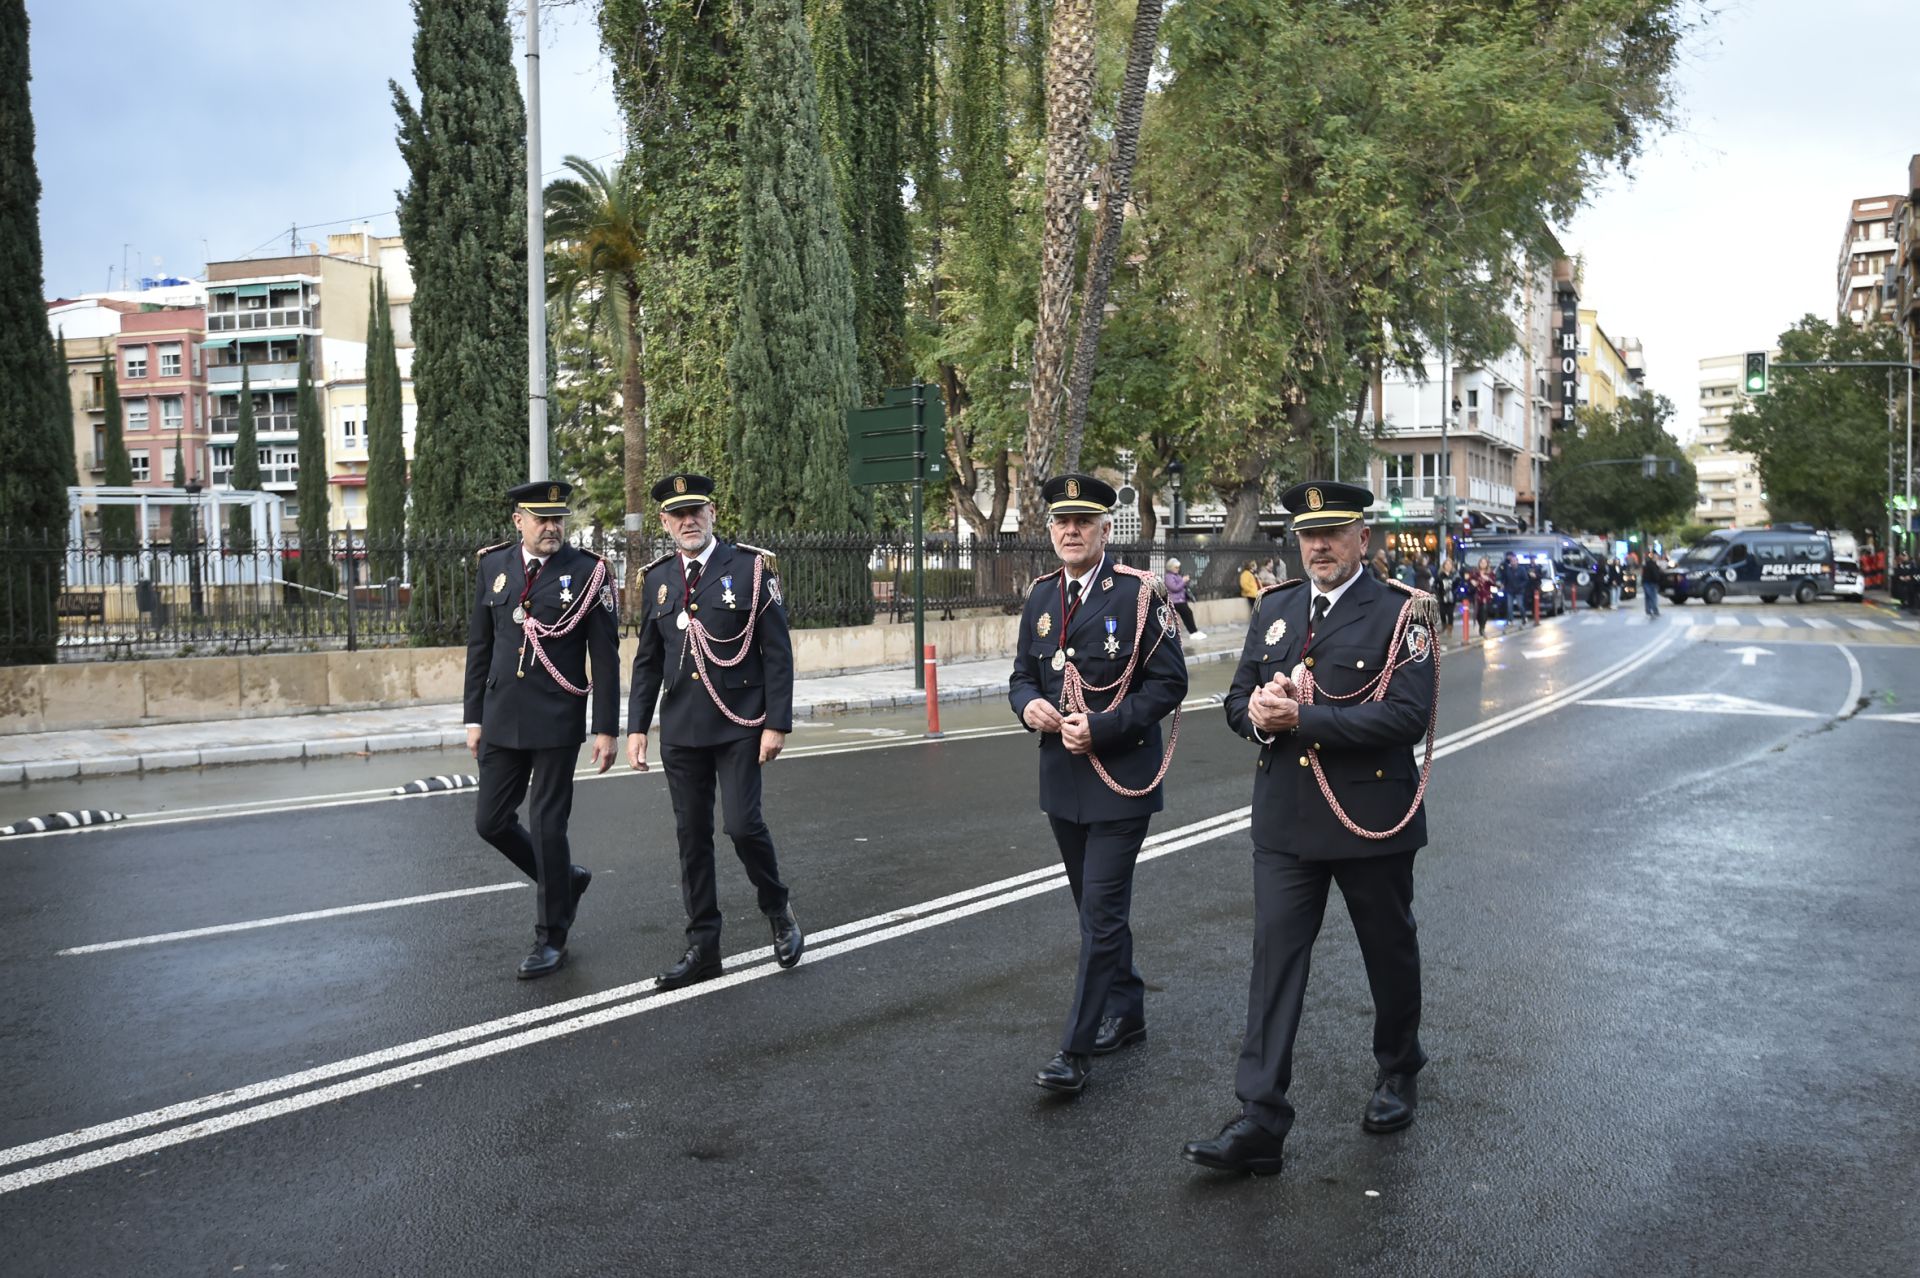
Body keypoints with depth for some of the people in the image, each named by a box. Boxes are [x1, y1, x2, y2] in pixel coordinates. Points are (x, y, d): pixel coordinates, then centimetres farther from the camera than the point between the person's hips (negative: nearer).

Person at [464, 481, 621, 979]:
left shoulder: (587, 571, -6)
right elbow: (479, 646, 10)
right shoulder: (493, 566, 6)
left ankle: (551, 938, 16)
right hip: (502, 721, 5)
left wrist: (606, 729, -9)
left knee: (547, 828, 0)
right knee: (491, 821, 8)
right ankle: (566, 880, 32)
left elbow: (605, 657, -6)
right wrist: (474, 717, 8)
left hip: (557, 722, -4)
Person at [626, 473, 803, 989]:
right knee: (692, 835, 7)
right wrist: (636, 727, 7)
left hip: (740, 726, -4)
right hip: (681, 730, 4)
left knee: (743, 825, -10)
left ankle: (779, 912, 18)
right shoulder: (656, 579, 8)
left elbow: (777, 652, -5)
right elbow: (647, 661, 13)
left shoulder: (752, 567, -4)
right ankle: (703, 947, 17)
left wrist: (777, 724, -11)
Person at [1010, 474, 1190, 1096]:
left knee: (1102, 913, -6)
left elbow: (1168, 683, -11)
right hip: (1062, 777, 6)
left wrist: (1102, 727, -20)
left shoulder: (1138, 594, -10)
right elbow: (1023, 673, 16)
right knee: (1096, 909, 17)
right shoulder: (1041, 597, 8)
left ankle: (1077, 1049, -1)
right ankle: (1126, 1010, 35)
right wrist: (1028, 704, -7)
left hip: (1121, 776, -6)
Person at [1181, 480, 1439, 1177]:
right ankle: (1259, 1121, -1)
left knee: (1390, 954, 16)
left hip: (1372, 818, -3)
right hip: (1285, 821, 4)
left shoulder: (1401, 613, -9)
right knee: (1274, 958, -2)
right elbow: (1238, 702, 10)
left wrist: (1302, 717, -24)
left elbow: (1406, 717, -20)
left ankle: (1398, 1072, 41)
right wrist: (1259, 712, -14)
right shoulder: (1274, 609, 8)